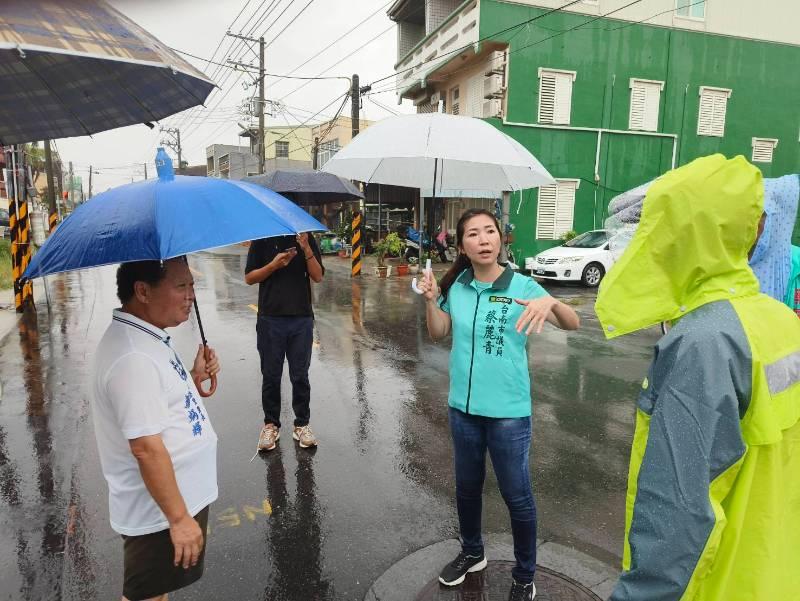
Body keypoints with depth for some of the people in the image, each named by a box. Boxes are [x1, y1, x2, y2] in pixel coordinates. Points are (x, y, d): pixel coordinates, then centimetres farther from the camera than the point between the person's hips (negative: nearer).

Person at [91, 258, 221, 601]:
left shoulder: (147, 338, 4)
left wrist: (196, 377, -1)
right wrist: (179, 518, -22)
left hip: (181, 496, 9)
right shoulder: (133, 356, -28)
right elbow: (146, 447, -28)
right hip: (160, 512, -9)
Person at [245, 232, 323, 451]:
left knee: (300, 375, 8)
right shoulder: (263, 240, 2)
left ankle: (302, 424, 21)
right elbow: (249, 277, 1)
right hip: (270, 319, 0)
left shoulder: (307, 239, 4)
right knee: (270, 376, 9)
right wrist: (274, 265, -15)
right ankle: (270, 424, 24)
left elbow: (318, 277, -3)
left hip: (302, 318, 1)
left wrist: (306, 250, -16)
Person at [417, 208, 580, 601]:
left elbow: (572, 324, -17)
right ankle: (472, 552, 45)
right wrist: (431, 300, -11)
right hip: (463, 405, 4)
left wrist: (550, 301, -38)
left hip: (508, 410, -4)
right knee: (467, 486, 21)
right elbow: (439, 334, 7)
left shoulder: (521, 286, -12)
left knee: (516, 495, 9)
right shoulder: (456, 285, -2)